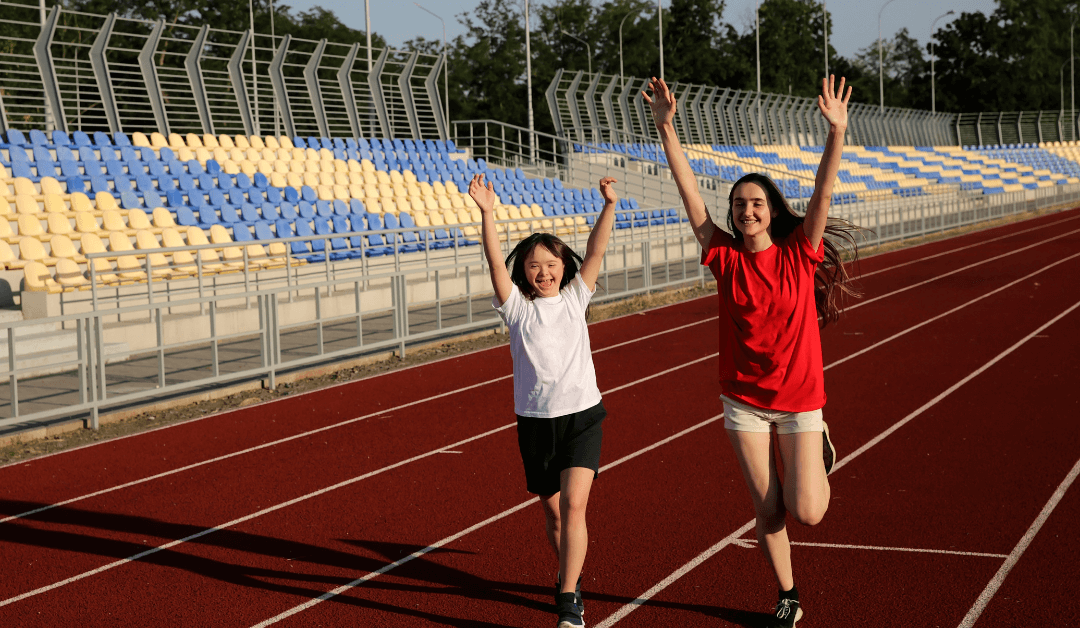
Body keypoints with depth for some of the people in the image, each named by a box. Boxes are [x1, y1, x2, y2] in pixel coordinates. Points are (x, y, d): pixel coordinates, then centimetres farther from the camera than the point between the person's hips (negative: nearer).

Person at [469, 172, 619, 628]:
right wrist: (487, 213, -27)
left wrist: (609, 206, -19)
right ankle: (570, 576, 37)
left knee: (573, 503, -16)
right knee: (552, 511, 12)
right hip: (535, 420, 1)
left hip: (582, 415, -1)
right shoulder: (516, 306, 1)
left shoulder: (575, 298, 4)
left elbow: (595, 251, -6)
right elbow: (495, 262, -13)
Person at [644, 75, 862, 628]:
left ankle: (818, 446, 27)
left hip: (798, 396, -1)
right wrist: (666, 127, -17)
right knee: (767, 509, 7)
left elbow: (823, 194, -20)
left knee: (806, 512, -5)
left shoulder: (799, 253, -7)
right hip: (743, 399, 2)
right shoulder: (725, 257, -5)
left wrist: (836, 131, -33)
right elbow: (689, 191, -10)